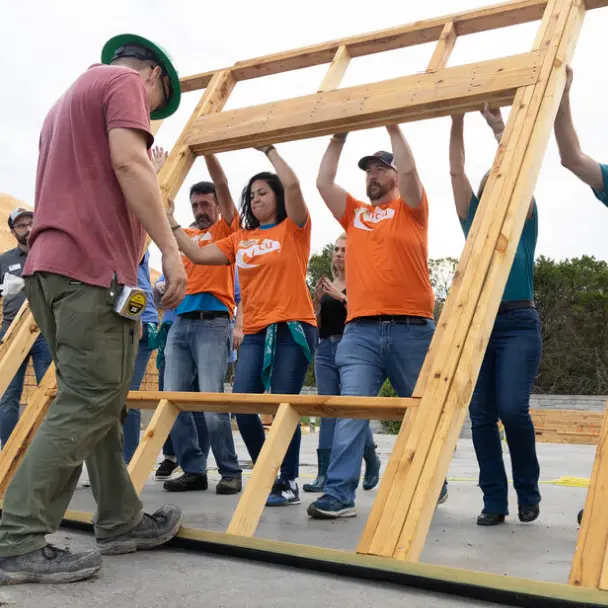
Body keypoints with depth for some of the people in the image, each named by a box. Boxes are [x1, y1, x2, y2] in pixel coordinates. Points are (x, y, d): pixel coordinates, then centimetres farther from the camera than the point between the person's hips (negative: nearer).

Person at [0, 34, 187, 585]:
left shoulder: (71, 98, 31)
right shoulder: (126, 82, 2)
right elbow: (128, 163, -14)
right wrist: (170, 248, -15)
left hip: (52, 265, 10)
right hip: (94, 268, -10)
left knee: (99, 404, 11)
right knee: (86, 407, -10)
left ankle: (121, 523, 17)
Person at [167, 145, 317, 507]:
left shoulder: (294, 229, 2)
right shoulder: (240, 239, 16)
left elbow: (292, 184, -14)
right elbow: (197, 255, 11)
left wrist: (269, 150, -2)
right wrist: (171, 223, 10)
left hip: (293, 328, -5)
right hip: (255, 333, 5)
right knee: (242, 407, -2)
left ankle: (289, 483, 8)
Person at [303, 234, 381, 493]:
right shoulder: (328, 286, 17)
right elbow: (317, 324, 16)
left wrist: (341, 297, -18)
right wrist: (317, 301, 0)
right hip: (325, 349, 5)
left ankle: (372, 461, 21)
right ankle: (324, 474, 0)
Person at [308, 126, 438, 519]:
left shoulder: (411, 210, 9)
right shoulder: (354, 215, 19)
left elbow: (409, 170, -7)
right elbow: (324, 182, 12)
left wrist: (393, 125, 1)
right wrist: (339, 136, 14)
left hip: (411, 328, -2)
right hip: (360, 329, 2)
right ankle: (339, 494, -10)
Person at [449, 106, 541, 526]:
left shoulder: (524, 222, 9)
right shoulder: (474, 222, 16)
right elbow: (456, 171, 10)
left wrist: (498, 126, 0)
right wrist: (457, 122, 6)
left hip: (518, 324, -3)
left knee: (512, 408, -16)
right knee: (481, 416, -2)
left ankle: (528, 492, 6)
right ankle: (494, 501, 6)